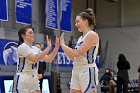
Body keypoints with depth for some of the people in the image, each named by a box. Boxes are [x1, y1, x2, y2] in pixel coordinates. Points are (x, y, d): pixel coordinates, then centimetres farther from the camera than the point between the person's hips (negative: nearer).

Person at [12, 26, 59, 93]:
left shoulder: (35, 49, 12)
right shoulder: (22, 47, -11)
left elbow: (48, 59, 8)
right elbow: (35, 59, -25)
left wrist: (56, 48, -4)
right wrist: (48, 47, -23)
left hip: (34, 80, 7)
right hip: (22, 80, -7)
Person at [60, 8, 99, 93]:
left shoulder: (92, 35, -8)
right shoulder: (81, 38, 18)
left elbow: (77, 53, -16)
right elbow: (73, 57, 19)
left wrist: (63, 45, -4)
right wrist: (63, 45, 13)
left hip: (88, 71, -9)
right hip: (77, 71, 9)